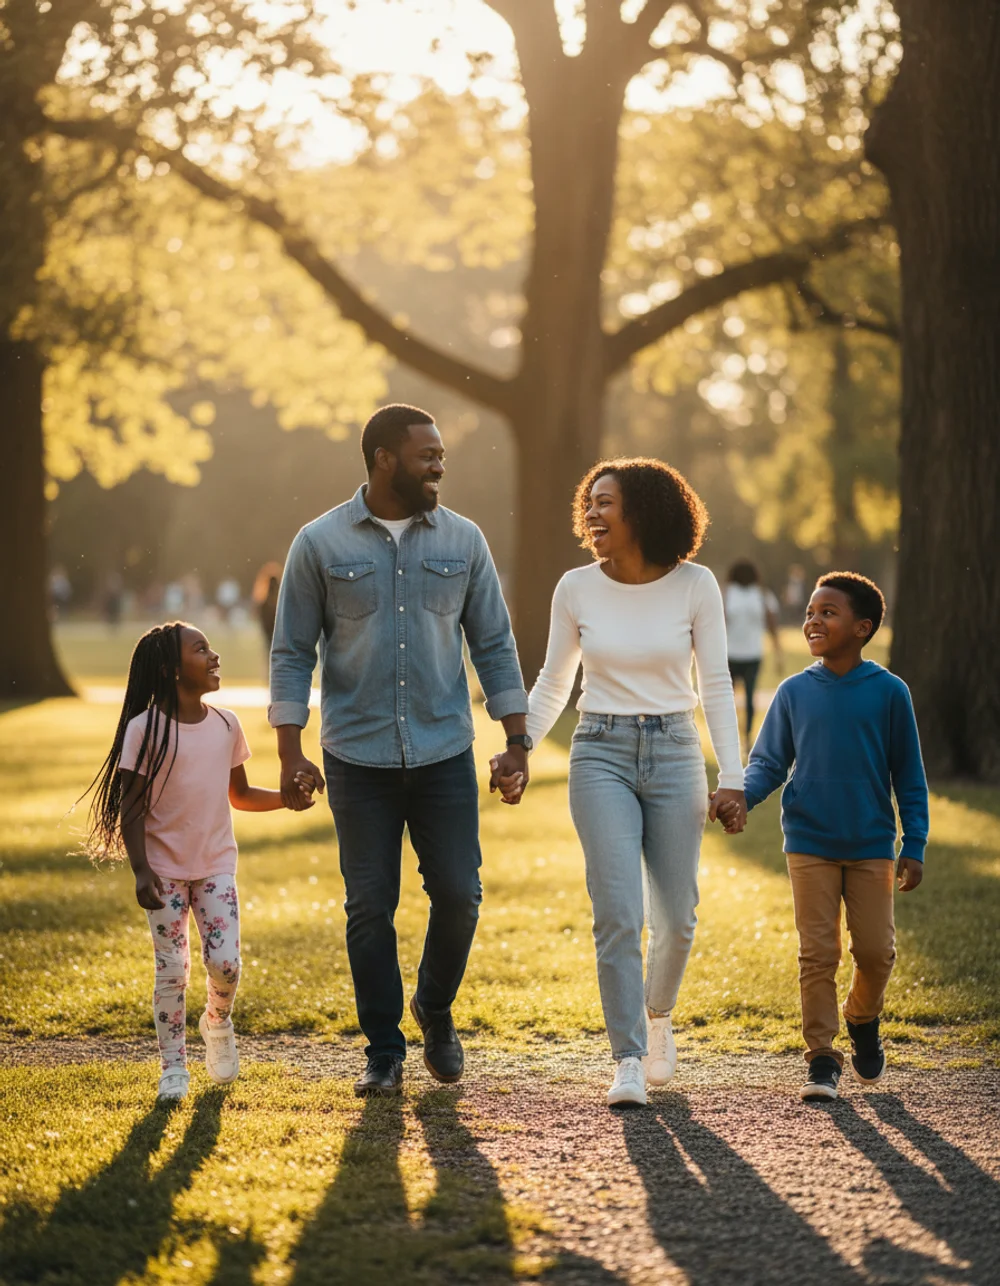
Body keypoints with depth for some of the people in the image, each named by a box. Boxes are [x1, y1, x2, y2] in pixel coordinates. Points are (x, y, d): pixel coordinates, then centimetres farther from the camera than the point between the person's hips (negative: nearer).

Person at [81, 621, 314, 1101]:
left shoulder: (225, 724, 3)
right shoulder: (146, 729, -11)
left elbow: (240, 795, 15)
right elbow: (131, 808, -9)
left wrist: (287, 797, -1)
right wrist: (140, 869, -16)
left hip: (216, 864, 3)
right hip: (165, 868, -3)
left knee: (225, 962, -7)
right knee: (172, 969, -2)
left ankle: (218, 1023, 23)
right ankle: (173, 1066, 10)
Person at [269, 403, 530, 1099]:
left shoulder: (462, 540, 5)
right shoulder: (321, 544, -1)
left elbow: (495, 645, 10)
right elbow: (292, 653, 1)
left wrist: (517, 740, 5)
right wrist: (291, 754, -6)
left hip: (444, 754, 2)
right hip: (358, 757, -2)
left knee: (459, 893, -1)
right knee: (370, 906, 2)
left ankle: (435, 1008, 26)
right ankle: (384, 1053, 13)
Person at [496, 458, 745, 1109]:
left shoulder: (695, 586, -4)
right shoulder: (576, 589, 0)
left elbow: (716, 686, 0)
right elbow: (553, 683, 11)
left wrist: (732, 778, -6)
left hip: (674, 754, 0)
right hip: (602, 756, 0)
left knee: (676, 918, 5)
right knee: (618, 914, -11)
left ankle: (658, 1015, 35)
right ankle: (628, 1061, -7)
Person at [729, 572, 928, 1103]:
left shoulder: (888, 692, -2)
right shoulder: (795, 692, 1)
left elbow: (909, 777, 3)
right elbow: (768, 762, 6)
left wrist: (914, 846, -2)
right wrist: (739, 798, -14)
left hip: (871, 848, -1)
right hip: (810, 845, 1)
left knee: (876, 950, -1)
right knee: (817, 953, -1)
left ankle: (863, 1020, 30)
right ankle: (821, 1060, 5)